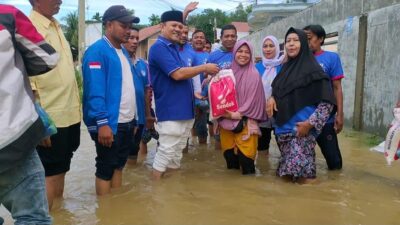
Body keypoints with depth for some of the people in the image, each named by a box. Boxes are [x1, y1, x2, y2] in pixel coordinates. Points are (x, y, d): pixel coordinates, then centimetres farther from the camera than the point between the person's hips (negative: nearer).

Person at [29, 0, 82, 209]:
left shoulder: (56, 27, 13)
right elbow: (26, 80, -16)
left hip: (69, 114, 8)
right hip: (50, 118, -8)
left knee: (61, 169, 19)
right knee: (51, 174, 1)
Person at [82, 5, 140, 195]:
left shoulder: (123, 52, 15)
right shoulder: (97, 51, -12)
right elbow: (95, 91, -20)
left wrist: (134, 118, 16)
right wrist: (102, 123, -25)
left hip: (127, 123, 9)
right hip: (109, 124, -8)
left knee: (118, 166, 16)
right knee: (105, 169, 4)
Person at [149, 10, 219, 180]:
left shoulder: (174, 47, 16)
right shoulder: (159, 48, -13)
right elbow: (177, 74, -22)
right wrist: (205, 68, -13)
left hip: (184, 109, 10)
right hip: (170, 111, -9)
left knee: (177, 152, 16)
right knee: (166, 152, -4)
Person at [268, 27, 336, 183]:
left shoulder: (312, 69, -6)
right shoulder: (285, 68, 14)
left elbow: (327, 102, -11)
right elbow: (276, 91, 24)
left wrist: (310, 123, -18)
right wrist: (272, 98, 1)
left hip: (302, 130, -7)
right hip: (283, 128, 7)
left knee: (304, 176, -10)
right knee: (287, 175, 10)